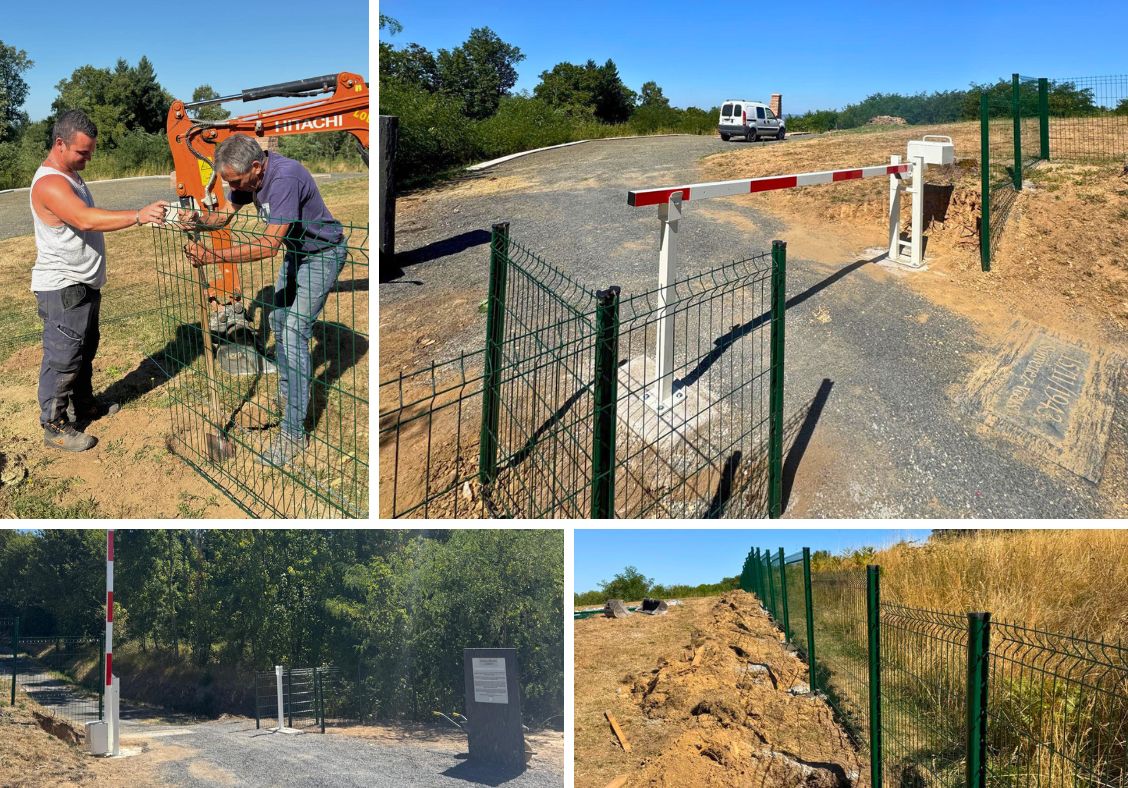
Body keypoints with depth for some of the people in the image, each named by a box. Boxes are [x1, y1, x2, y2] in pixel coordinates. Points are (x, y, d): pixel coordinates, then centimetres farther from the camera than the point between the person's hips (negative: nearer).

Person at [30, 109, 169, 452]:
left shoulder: (71, 175, 13)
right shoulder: (49, 183, -22)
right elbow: (86, 219, -37)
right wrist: (138, 216, -43)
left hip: (84, 283, 10)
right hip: (62, 287, -10)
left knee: (85, 350, 21)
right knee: (62, 358, -4)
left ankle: (83, 405, 36)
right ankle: (54, 425, 4)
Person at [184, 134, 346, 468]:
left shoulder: (285, 178, -36)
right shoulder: (247, 177, -8)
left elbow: (270, 245, -40)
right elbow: (225, 215, 2)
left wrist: (213, 256, -42)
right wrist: (199, 219, -21)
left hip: (323, 253, -10)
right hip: (295, 251, 10)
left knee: (294, 333, -16)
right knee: (278, 319, 21)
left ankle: (293, 433, -14)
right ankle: (287, 390, 43)